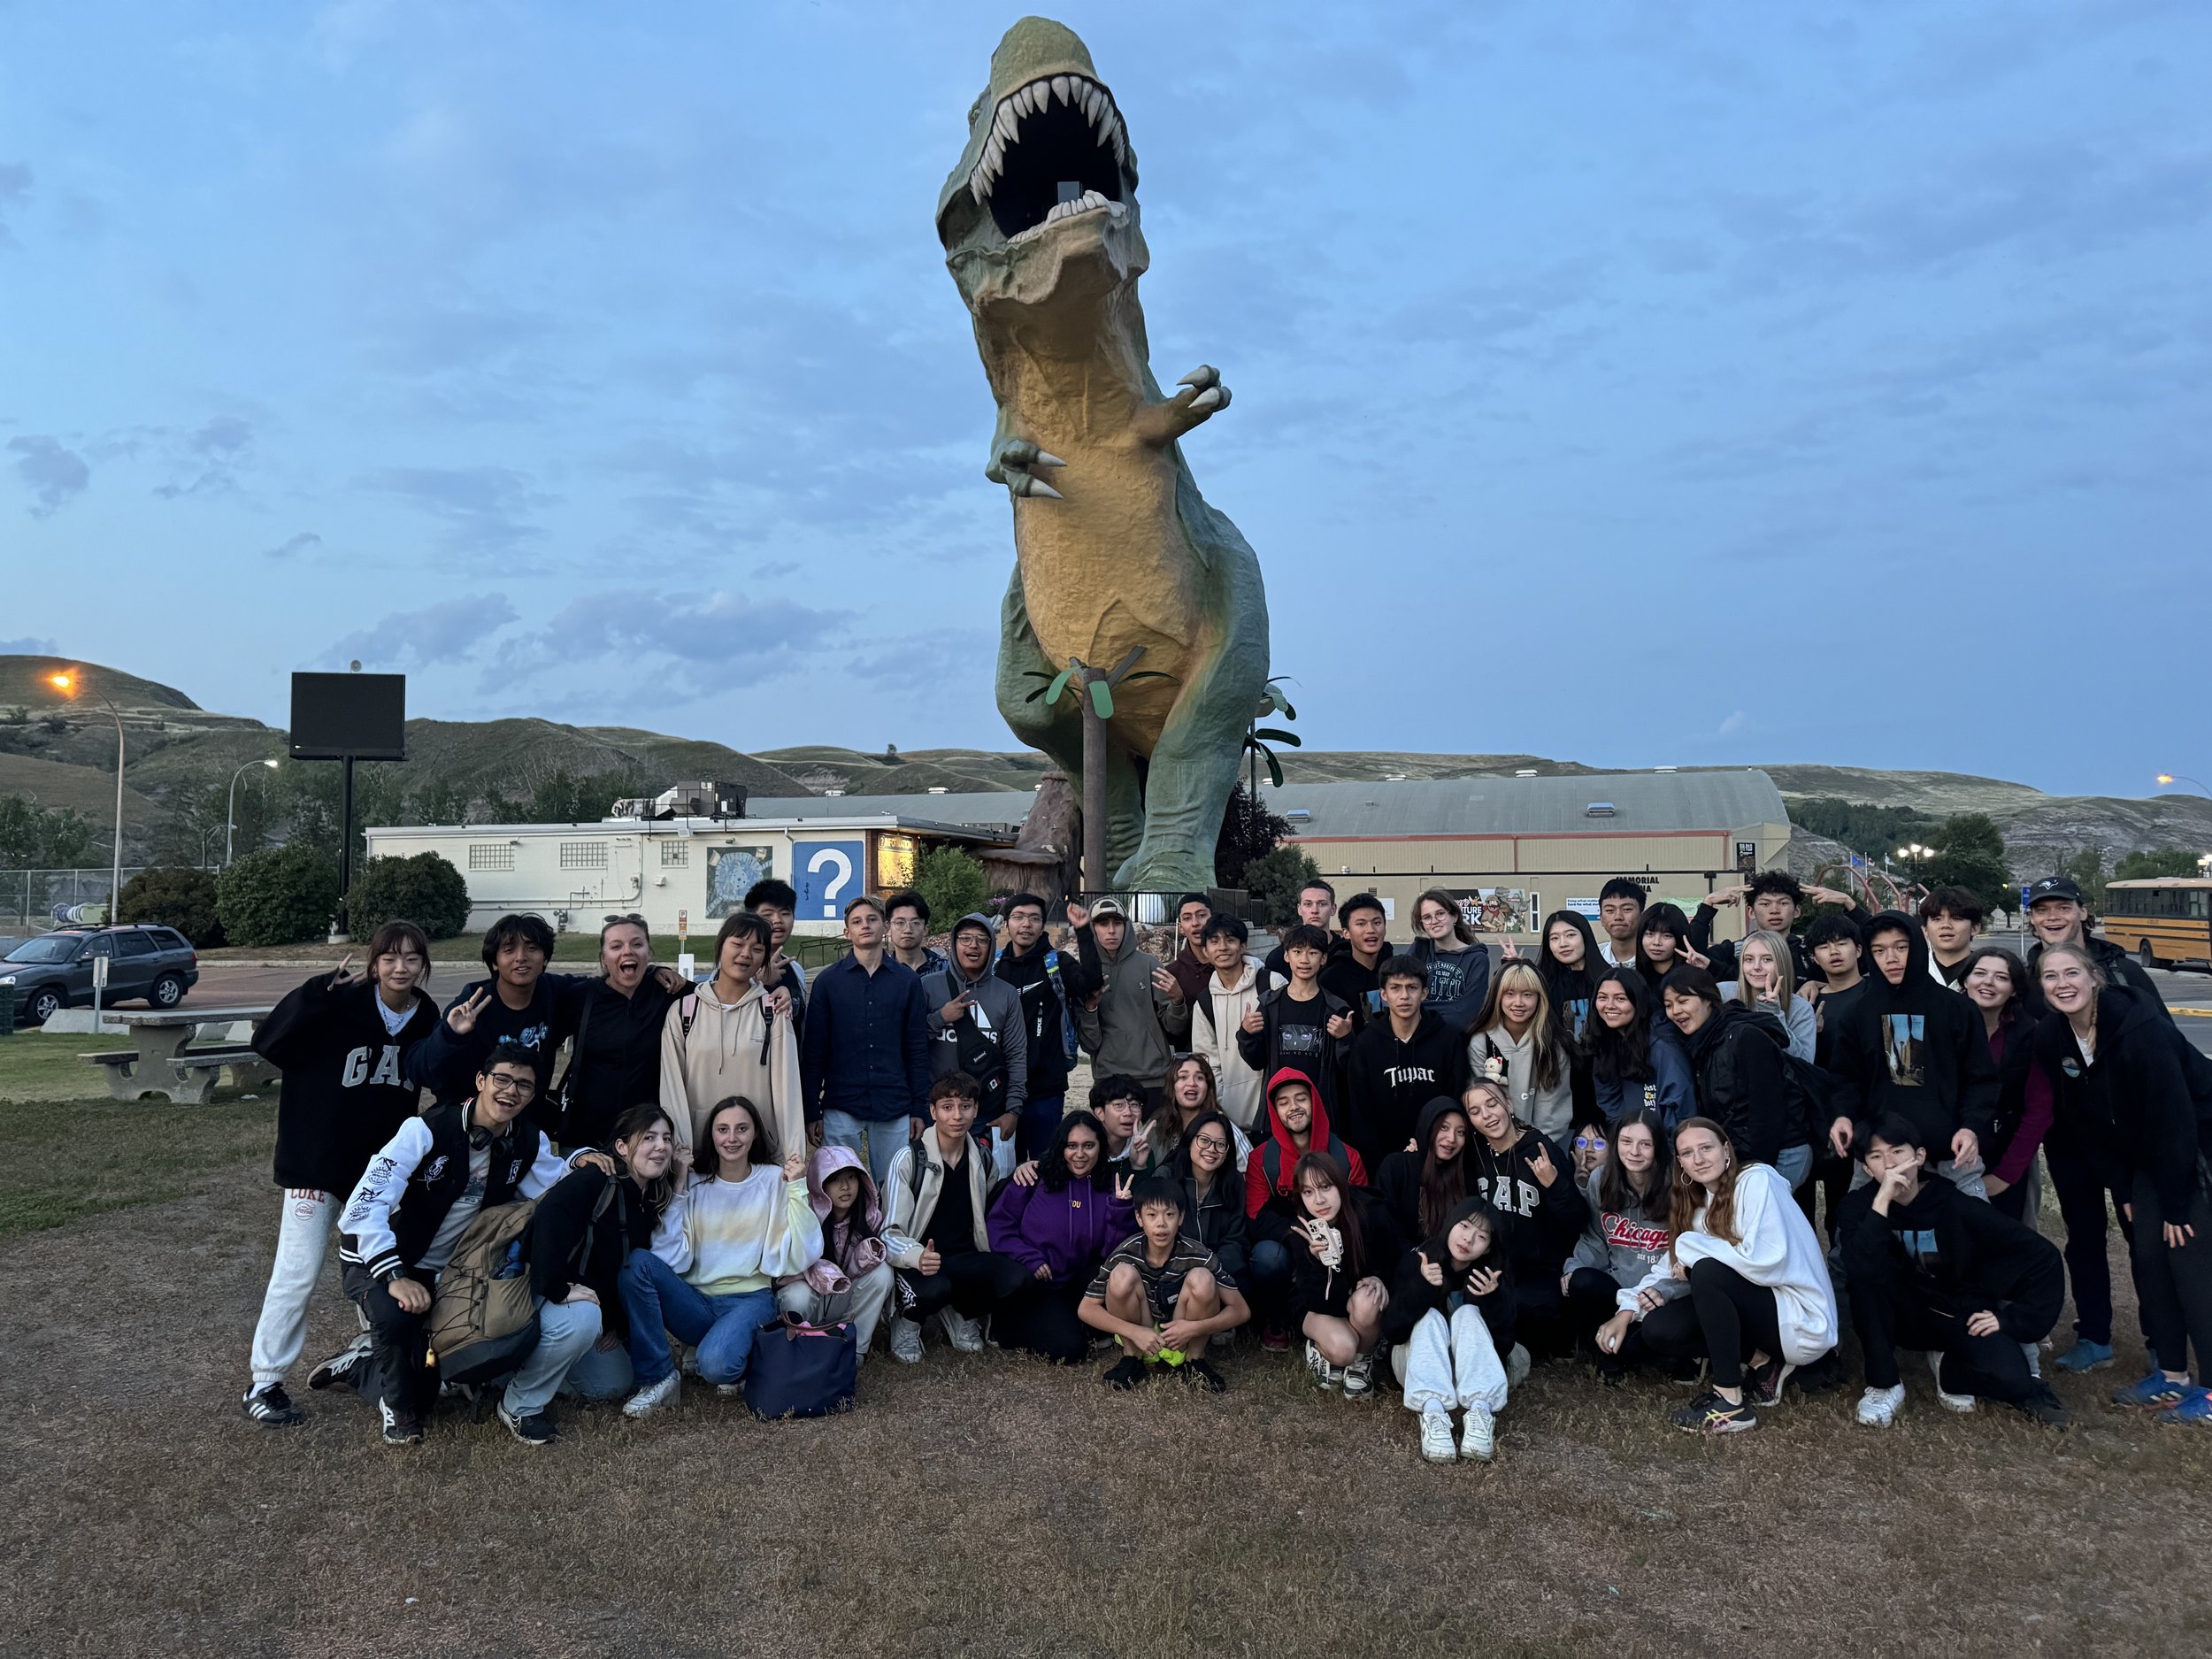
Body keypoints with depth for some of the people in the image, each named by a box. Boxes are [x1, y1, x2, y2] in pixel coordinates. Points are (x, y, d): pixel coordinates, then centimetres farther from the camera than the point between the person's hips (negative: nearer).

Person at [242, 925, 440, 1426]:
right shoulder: (341, 1005, -16)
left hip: (383, 1166, 5)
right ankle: (265, 1381, 10)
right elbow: (268, 1041, -24)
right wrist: (320, 991, -34)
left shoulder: (426, 1020, -2)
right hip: (319, 1161, -5)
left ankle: (372, 1348, 35)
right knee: (298, 1272, -4)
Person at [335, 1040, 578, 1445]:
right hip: (378, 1259, -6)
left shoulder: (527, 1142, -8)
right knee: (396, 1316, -36)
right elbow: (365, 1205, -31)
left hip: (444, 1270, 6)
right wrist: (395, 1276, -38)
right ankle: (397, 1403, -6)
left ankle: (361, 1368, 36)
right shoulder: (428, 1130, -27)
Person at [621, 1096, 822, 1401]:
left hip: (749, 1301, -3)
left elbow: (802, 1256, -10)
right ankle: (657, 1376, -12)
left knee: (715, 1364, -34)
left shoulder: (775, 1180, 0)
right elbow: (671, 1258, -7)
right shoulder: (695, 1182, 4)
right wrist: (677, 1191, -10)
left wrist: (798, 1188, -16)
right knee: (639, 1261, -24)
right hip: (694, 1301, 3)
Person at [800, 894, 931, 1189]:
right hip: (841, 1107, -1)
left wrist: (920, 1108, 4)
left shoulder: (908, 980, 5)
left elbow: (918, 1049, 7)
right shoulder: (828, 980, 2)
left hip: (894, 1108, 1)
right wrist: (811, 1111, 0)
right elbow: (813, 1050, 3)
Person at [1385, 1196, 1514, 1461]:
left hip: (1469, 1366, 0)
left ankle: (1480, 1410, -48)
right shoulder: (1417, 1260, -12)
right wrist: (1421, 1286, -36)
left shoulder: (1497, 1271, -8)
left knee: (1468, 1314, -25)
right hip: (1418, 1363, 0)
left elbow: (1505, 1343, -14)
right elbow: (1391, 1329, -20)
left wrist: (1494, 1299, -32)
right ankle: (1432, 1411, -50)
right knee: (1431, 1317, -27)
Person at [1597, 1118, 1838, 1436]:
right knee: (1657, 1330, -9)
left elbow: (1763, 1261, -27)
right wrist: (1628, 1310, -11)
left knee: (1707, 1270, -30)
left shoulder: (1756, 1180, -14)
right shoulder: (1699, 1206, 10)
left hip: (1801, 1319, -8)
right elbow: (1672, 1269, 5)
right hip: (1757, 1309, 8)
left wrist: (1691, 1246, -17)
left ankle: (1731, 1404, -19)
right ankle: (1761, 1365, 5)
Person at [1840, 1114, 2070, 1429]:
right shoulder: (1860, 1204, -17)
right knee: (1868, 1276, -32)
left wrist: (2011, 1319, -12)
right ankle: (1884, 1383, -14)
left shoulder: (1955, 1205, -19)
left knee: (2009, 1376, -30)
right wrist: (1883, 1199, -42)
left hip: (1963, 1317, 0)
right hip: (1907, 1316, 0)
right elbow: (1857, 1272, -37)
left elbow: (2043, 1255, -12)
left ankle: (1949, 1369, 6)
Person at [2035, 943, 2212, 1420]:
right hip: (2147, 1152, 6)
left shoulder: (2139, 1026, -29)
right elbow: (2082, 1124, 0)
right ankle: (2171, 1376, 14)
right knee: (2147, 1252, 3)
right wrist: (2123, 1189, 0)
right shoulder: (2052, 1039, -9)